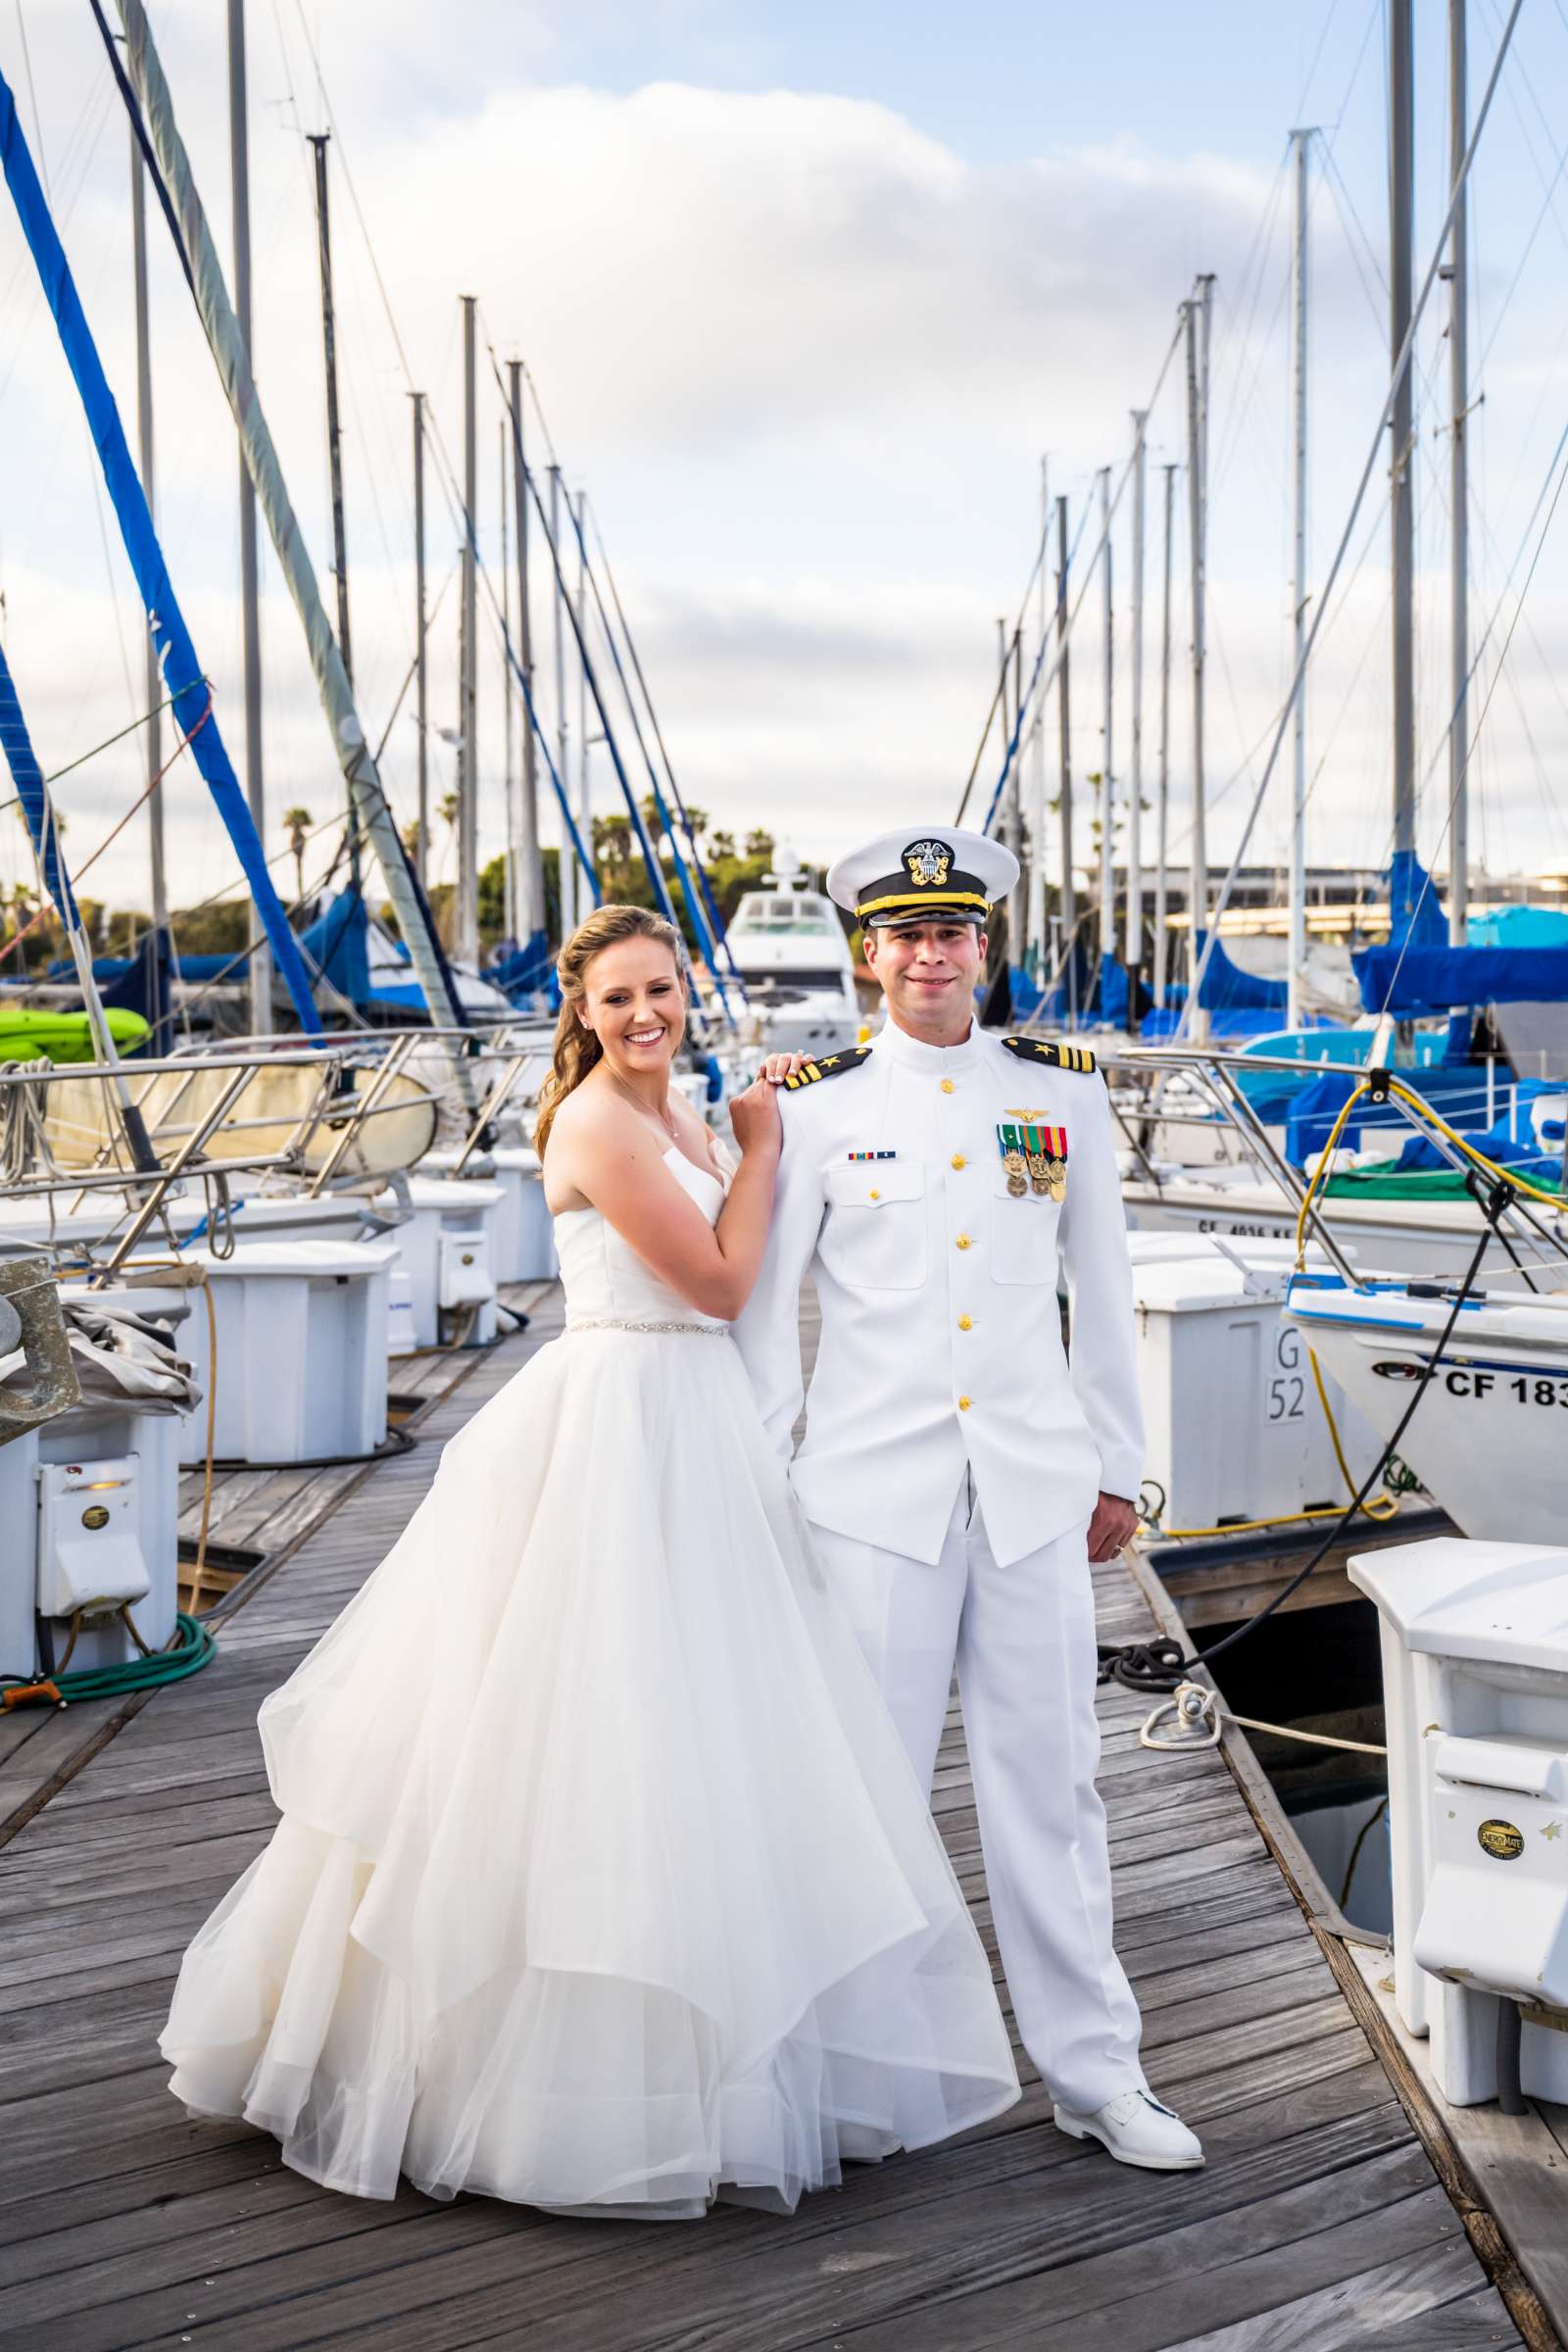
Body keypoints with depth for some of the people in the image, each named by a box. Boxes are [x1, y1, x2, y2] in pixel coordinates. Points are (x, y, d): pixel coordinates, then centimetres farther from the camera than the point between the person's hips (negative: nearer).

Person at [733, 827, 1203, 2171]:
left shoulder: (1062, 1092, 7)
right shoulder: (816, 1104, 1)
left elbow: (1102, 1290, 13)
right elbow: (764, 1303, 5)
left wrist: (1115, 1467, 13)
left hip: (1035, 1482, 2)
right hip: (875, 1485, -1)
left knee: (1050, 1778, 7)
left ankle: (1093, 2070, 19)